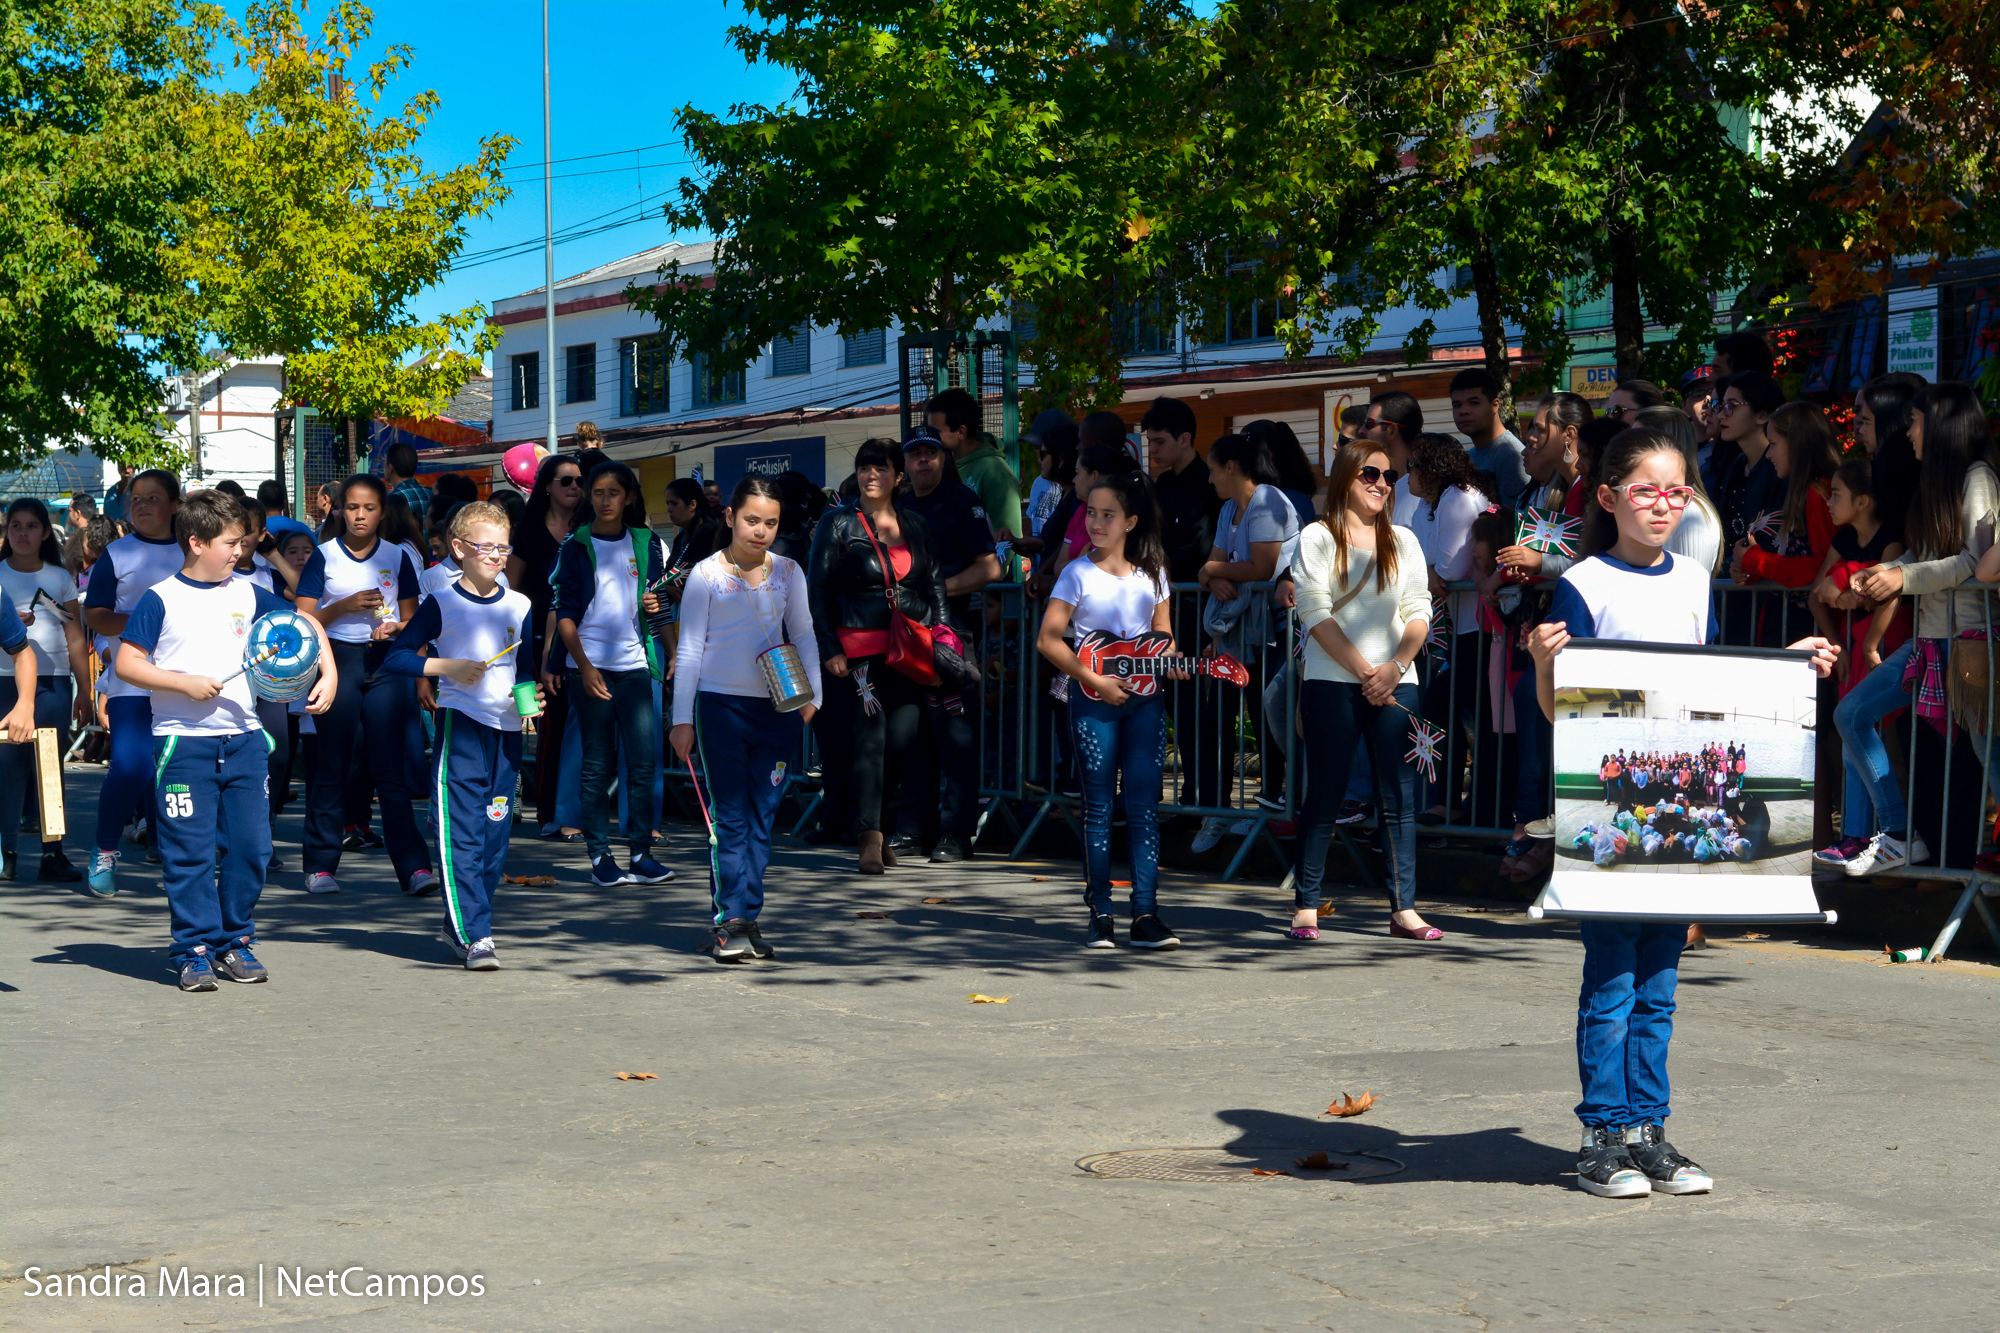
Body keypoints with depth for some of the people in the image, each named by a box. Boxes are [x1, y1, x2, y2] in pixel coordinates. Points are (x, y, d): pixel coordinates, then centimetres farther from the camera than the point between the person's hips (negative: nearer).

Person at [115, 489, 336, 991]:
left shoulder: (248, 595, 9)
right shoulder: (161, 600, -2)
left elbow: (307, 625, 19)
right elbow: (127, 665, -5)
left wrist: (329, 675, 6)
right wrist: (185, 683, -14)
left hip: (243, 739, 4)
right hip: (183, 742, -4)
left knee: (250, 846, 3)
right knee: (190, 851, -3)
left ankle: (235, 941, 17)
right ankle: (195, 949, 6)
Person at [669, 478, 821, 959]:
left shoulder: (787, 572, 9)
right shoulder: (707, 574, 0)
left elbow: (803, 635, 16)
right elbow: (689, 649, 1)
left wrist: (811, 695, 2)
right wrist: (682, 718, -1)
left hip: (777, 708, 4)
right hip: (721, 705, -3)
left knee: (762, 816, 3)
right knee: (730, 818, -6)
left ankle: (744, 919, 8)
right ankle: (730, 921, -6)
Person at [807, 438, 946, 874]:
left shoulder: (917, 528, 14)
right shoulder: (838, 524, 4)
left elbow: (935, 589, 18)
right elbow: (818, 590, 1)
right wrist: (829, 649, -7)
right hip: (860, 650, -3)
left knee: (903, 737, -3)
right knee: (870, 736, -11)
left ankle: (874, 819, 17)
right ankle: (870, 838, -8)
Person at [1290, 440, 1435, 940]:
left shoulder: (1403, 541, 14)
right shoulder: (1318, 538, 2)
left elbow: (1419, 612, 9)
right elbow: (1316, 615, -6)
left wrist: (1396, 666, -8)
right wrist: (1364, 671, -12)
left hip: (1394, 684, 3)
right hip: (1332, 682, -3)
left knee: (1399, 799, 0)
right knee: (1324, 796, -1)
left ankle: (1403, 909, 2)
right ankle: (1305, 906, 5)